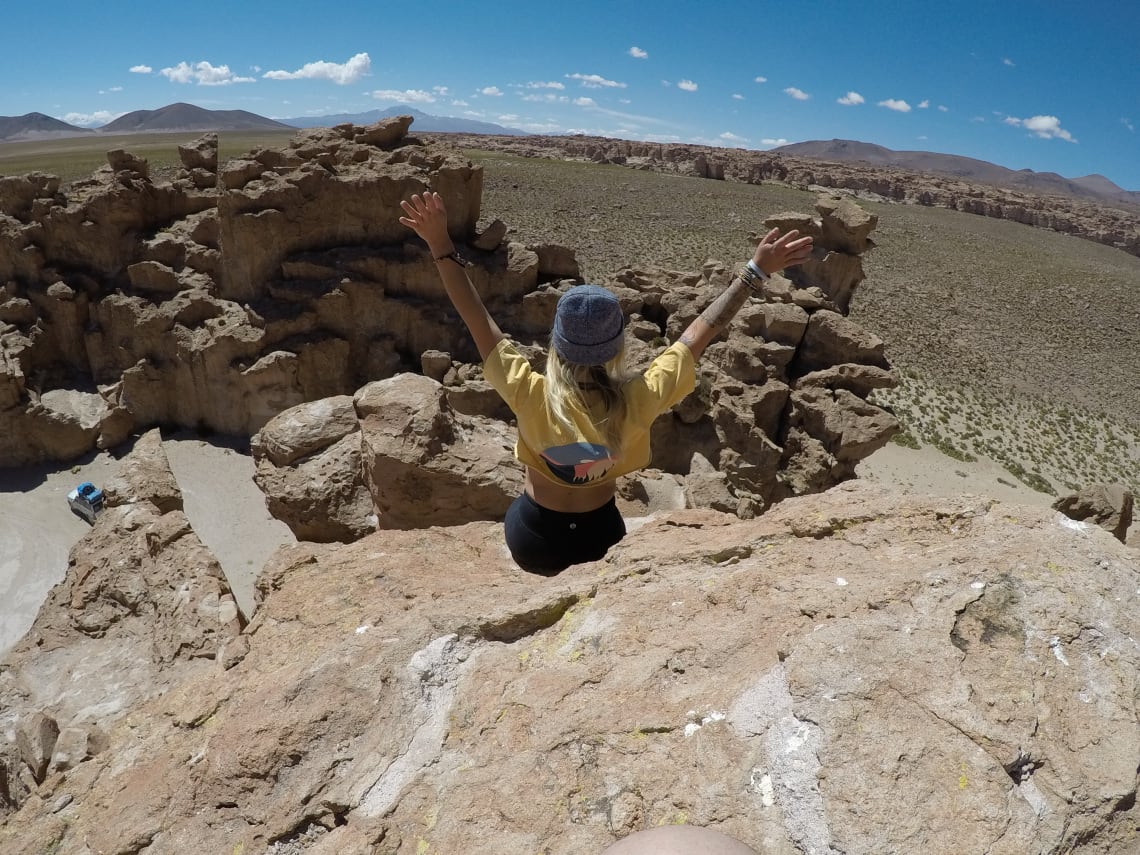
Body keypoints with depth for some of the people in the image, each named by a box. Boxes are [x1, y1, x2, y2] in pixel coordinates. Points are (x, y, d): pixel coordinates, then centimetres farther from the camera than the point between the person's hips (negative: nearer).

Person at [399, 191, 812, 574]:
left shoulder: (532, 397, -30)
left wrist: (441, 245, -20)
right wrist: (755, 271, -10)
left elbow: (478, 320, -23)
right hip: (599, 534, 1)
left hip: (533, 534, -1)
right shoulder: (637, 402, -28)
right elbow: (699, 334, -19)